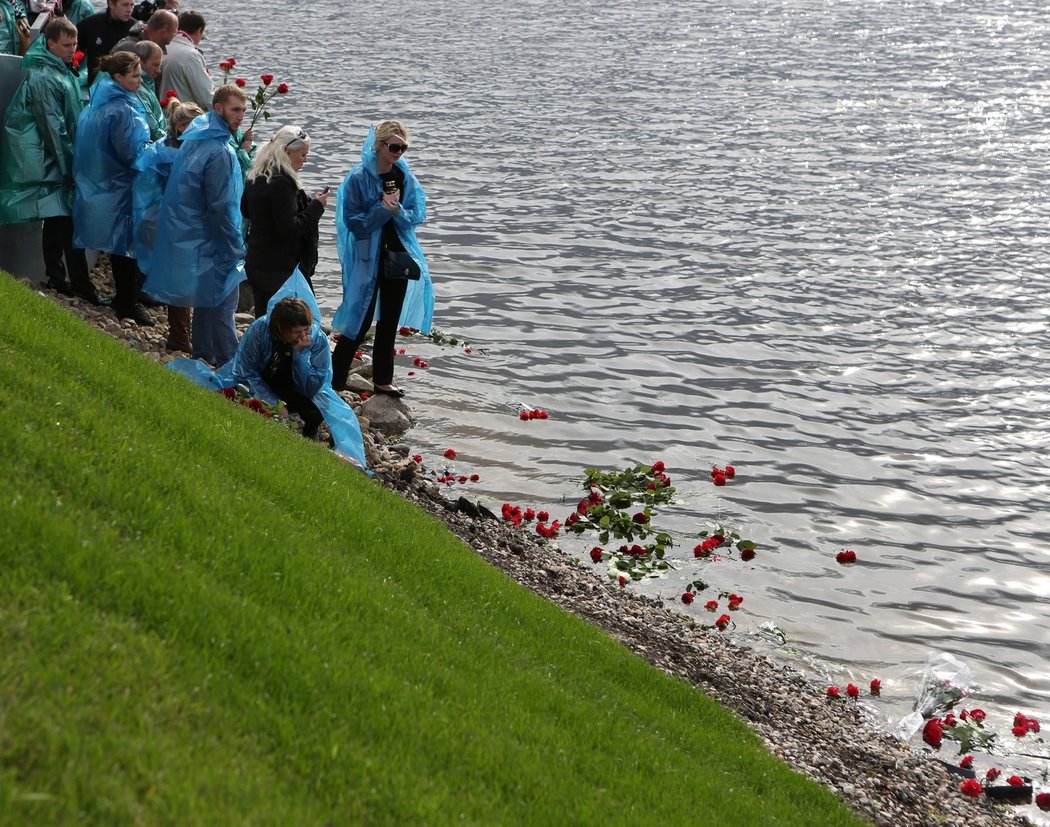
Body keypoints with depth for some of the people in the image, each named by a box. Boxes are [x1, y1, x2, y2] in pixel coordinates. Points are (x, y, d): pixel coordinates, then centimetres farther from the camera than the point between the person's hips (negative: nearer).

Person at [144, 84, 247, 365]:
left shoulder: (195, 139, 7)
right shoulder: (219, 152, -23)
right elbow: (221, 207, -23)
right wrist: (237, 249, -15)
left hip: (186, 233, 10)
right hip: (211, 238, -10)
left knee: (206, 297, 19)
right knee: (223, 300, -2)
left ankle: (203, 354, 28)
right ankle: (228, 363, 3)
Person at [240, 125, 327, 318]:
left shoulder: (255, 177, 9)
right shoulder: (281, 182, -19)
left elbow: (245, 211, 24)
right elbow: (290, 229, -22)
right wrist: (316, 206, -11)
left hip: (255, 263, 9)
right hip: (280, 270, -9)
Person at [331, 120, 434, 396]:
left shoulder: (405, 176, 2)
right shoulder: (359, 178, -13)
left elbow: (417, 215, -1)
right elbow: (354, 222, -13)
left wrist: (397, 210, -19)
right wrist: (383, 209, -21)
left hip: (397, 256, 6)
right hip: (367, 259, -5)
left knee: (390, 321, 13)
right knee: (360, 321, -4)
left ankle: (382, 380, 24)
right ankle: (335, 380, 4)